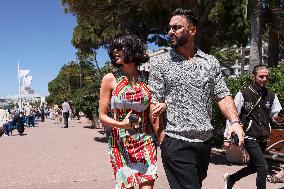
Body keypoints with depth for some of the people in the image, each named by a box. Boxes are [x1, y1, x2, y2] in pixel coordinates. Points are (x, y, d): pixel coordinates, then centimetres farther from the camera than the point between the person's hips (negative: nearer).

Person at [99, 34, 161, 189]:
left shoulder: (146, 78, 5)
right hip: (120, 143, -1)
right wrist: (121, 124, -19)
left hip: (146, 142, 2)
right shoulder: (110, 79, -1)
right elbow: (103, 116, -1)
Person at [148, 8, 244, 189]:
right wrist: (161, 138, -10)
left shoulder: (211, 62, 7)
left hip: (206, 141, 4)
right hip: (176, 143, -4)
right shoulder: (159, 63, -1)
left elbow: (223, 96, 5)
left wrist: (235, 121, -13)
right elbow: (154, 103, -5)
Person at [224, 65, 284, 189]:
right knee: (263, 167, -12)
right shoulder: (243, 94, -8)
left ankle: (230, 179, 40)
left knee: (253, 167, 17)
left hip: (263, 138, 6)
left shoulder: (272, 95, 7)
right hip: (250, 137, -6)